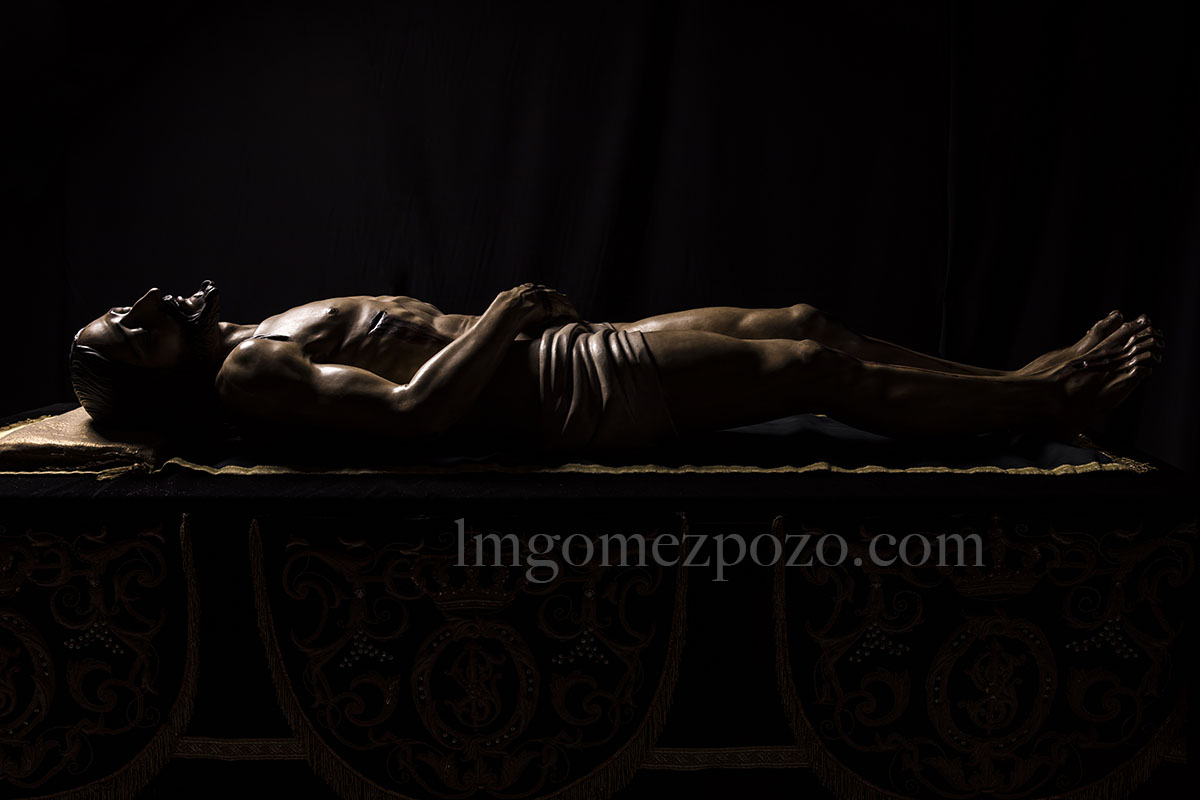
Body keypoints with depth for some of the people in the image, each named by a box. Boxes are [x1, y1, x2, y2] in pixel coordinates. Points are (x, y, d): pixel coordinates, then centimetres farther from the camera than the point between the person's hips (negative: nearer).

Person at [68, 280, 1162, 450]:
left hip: (567, 350, 9)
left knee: (807, 323, 10)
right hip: (582, 392, -9)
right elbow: (414, 408, -29)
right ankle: (1043, 402, 10)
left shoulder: (270, 338, 14)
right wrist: (502, 316, -17)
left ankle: (1033, 385, 20)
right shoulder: (245, 376, -16)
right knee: (825, 370, -6)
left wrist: (512, 316, 11)